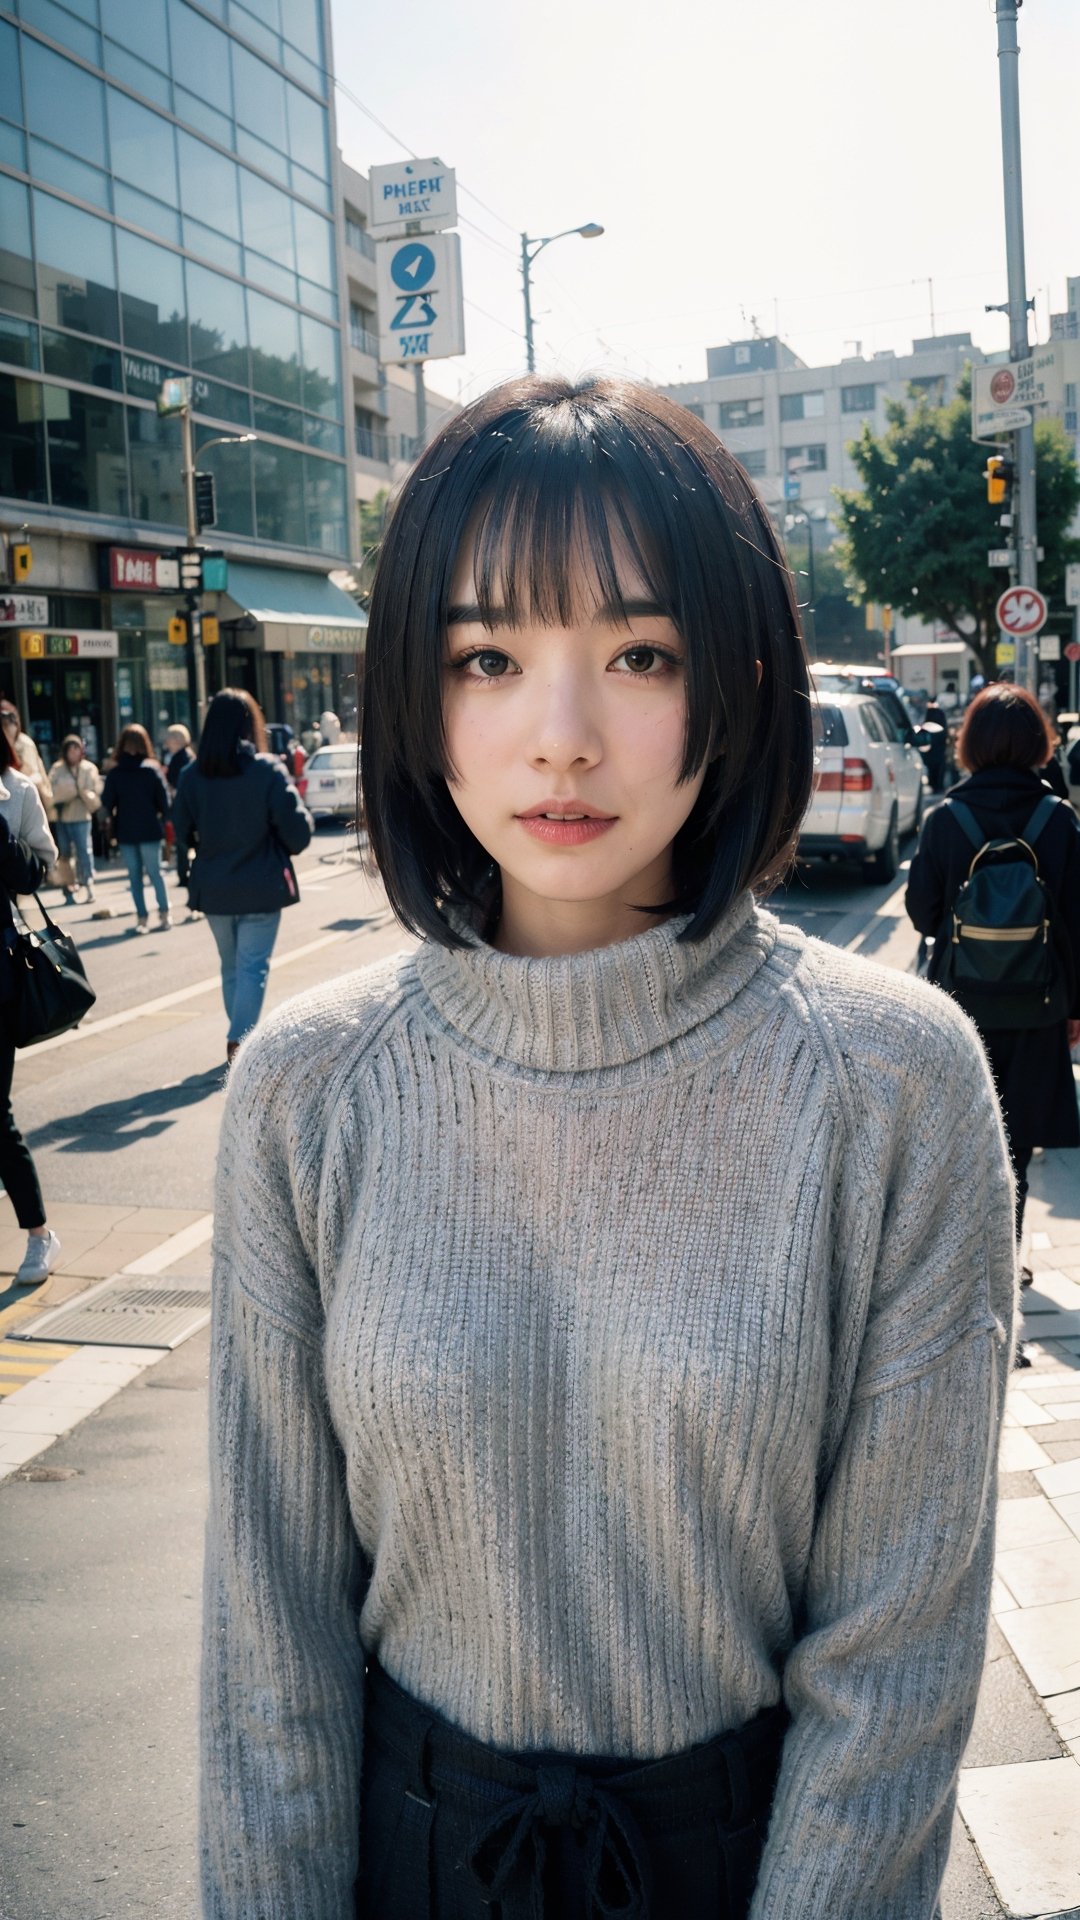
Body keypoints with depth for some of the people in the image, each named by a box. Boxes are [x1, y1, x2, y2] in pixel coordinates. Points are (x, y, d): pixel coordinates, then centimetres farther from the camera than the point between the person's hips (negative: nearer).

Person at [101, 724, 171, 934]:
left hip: (125, 832, 0)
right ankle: (164, 914, 9)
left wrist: (115, 822, 12)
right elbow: (164, 800, -6)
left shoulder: (114, 773, -6)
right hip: (150, 830, 0)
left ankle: (142, 918, 3)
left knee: (135, 876, 7)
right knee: (155, 872, 11)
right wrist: (162, 820, 8)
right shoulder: (152, 769, -5)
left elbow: (107, 803, -4)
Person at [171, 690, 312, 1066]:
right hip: (260, 888, -4)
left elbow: (181, 833, 2)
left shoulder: (192, 775, -6)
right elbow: (297, 830, -15)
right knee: (253, 967, 3)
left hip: (213, 890, 4)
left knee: (231, 967, 18)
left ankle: (239, 1039, 26)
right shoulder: (267, 771, -15)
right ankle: (240, 1041, -6)